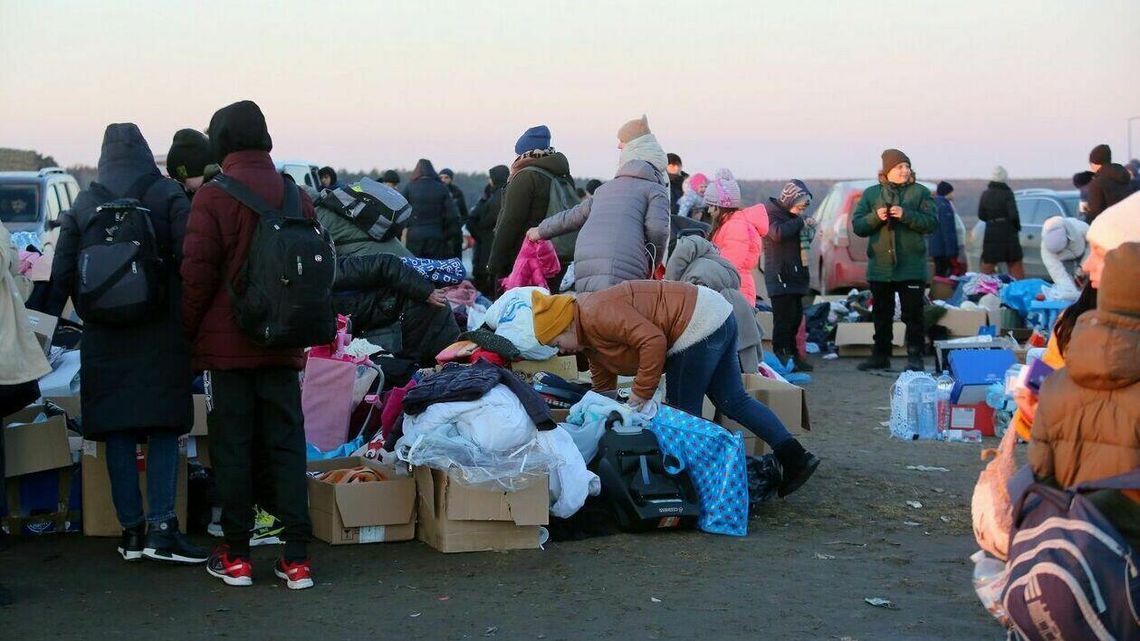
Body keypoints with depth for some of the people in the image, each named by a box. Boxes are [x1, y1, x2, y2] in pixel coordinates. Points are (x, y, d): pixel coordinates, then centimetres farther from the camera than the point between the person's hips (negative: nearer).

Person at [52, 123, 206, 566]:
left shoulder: (83, 205, 6)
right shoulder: (168, 196, -2)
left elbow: (62, 274, 3)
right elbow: (190, 259, -12)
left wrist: (93, 309, 15)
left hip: (104, 336, 2)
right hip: (161, 331, -2)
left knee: (117, 433, 7)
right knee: (164, 429, 3)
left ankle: (131, 530, 11)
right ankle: (160, 527, -5)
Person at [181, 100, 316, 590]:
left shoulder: (213, 195, -10)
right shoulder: (296, 195, 5)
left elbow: (198, 272, -11)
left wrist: (192, 329, 2)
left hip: (226, 345, -4)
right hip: (282, 346, 4)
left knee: (232, 447, 5)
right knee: (287, 445, 6)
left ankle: (236, 556, 10)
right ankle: (296, 558, 4)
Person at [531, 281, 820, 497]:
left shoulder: (597, 313, -17)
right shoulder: (588, 338, 16)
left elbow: (653, 340, -25)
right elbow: (602, 388, 25)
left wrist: (640, 394, -16)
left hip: (699, 325, -10)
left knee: (682, 412, -1)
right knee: (733, 401, 13)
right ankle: (795, 457, 11)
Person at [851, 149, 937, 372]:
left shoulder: (920, 192, 2)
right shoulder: (871, 194, 8)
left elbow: (931, 223, -7)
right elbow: (857, 226, 4)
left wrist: (906, 215, -19)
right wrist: (876, 217, -14)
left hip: (912, 267, -2)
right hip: (880, 267, 2)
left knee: (913, 314, -1)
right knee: (881, 314, 10)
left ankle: (915, 357, 3)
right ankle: (880, 355, 19)